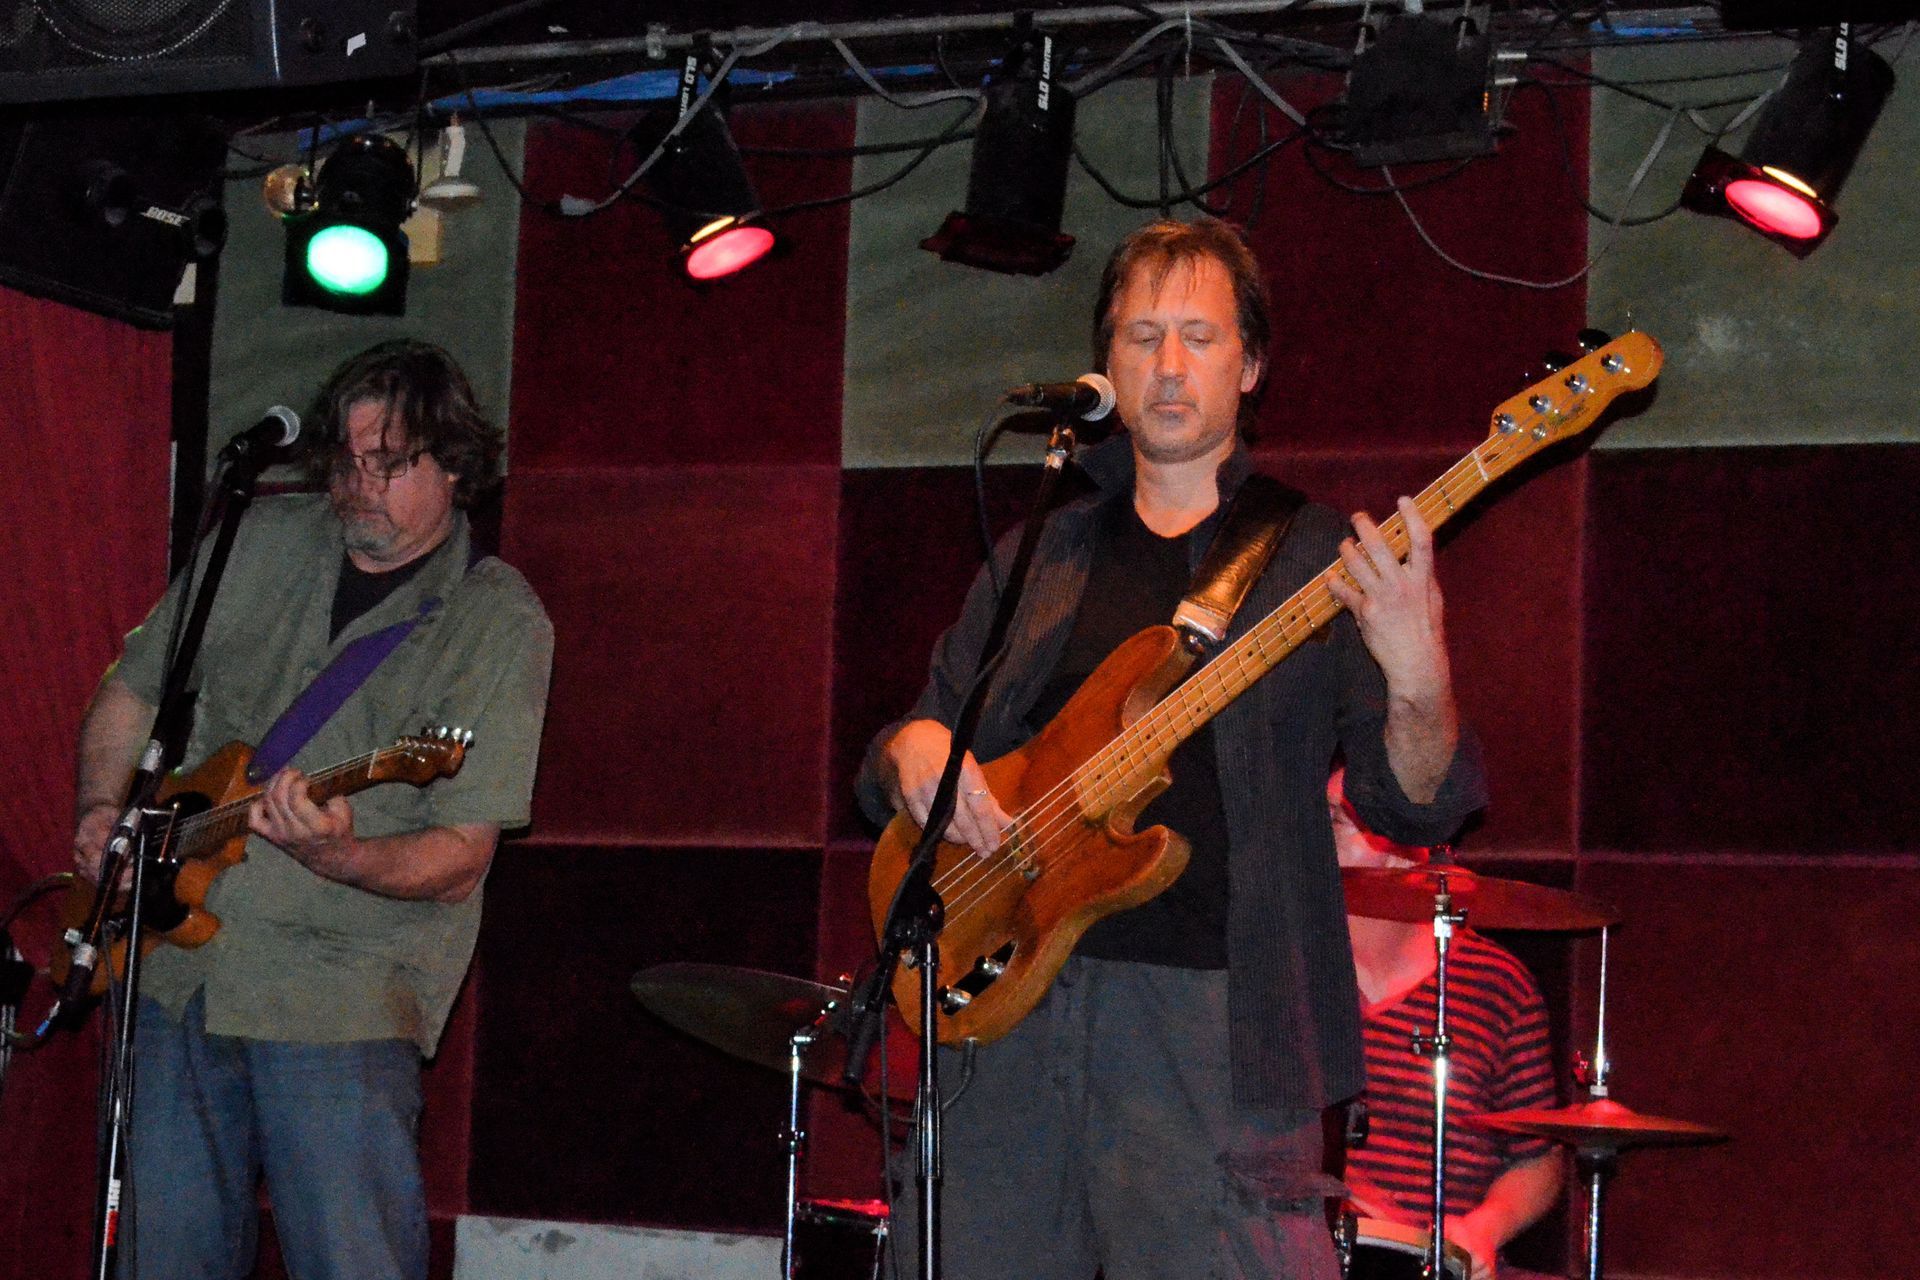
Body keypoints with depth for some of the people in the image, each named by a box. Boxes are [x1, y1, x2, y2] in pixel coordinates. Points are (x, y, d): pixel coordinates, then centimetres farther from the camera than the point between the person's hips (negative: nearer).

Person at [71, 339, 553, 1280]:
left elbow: (459, 864, -11)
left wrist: (335, 857, -29)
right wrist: (103, 808, 3)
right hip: (172, 965, 5)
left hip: (341, 989, -4)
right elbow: (130, 690, 20)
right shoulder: (262, 541, 8)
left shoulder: (499, 624, -6)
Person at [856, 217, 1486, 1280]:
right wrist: (914, 751, -3)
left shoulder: (1316, 561, 4)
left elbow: (1414, 806, -4)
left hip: (1213, 1023, -4)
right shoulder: (1039, 555, 17)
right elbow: (891, 769, 21)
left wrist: (1417, 689, -26)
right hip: (1007, 1005, 4)